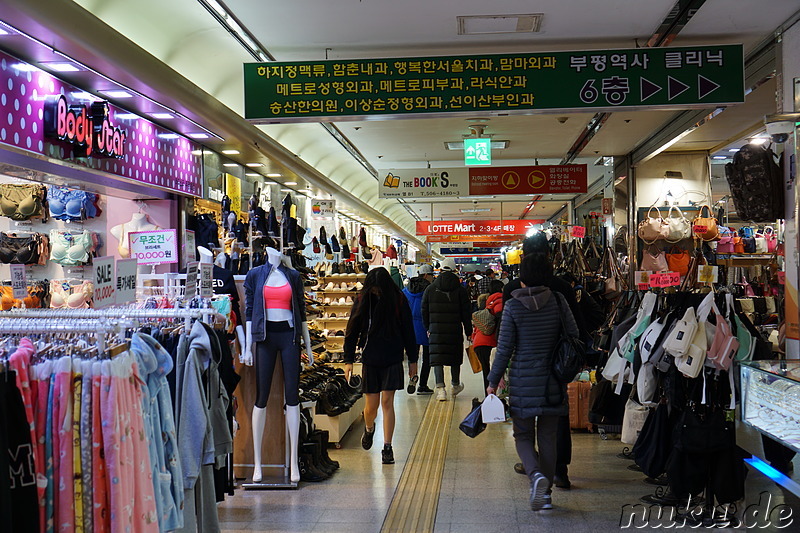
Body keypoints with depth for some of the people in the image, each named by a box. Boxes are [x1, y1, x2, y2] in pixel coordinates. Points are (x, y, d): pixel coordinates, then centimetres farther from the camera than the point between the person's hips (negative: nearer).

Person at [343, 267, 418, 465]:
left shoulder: (399, 300, -3)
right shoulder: (362, 301, -1)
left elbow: (408, 331, 3)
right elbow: (352, 332, 2)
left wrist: (412, 359, 4)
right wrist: (348, 360, -4)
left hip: (392, 359, -1)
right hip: (370, 360, 1)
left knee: (387, 402, -4)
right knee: (371, 406, 6)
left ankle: (387, 447, 3)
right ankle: (369, 429, 39)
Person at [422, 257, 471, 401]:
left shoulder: (430, 289, 3)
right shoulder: (460, 290, -1)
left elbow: (424, 311, 8)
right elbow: (466, 312, 0)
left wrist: (428, 329, 17)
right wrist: (468, 330, 8)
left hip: (436, 330, 0)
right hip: (455, 330, 0)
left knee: (437, 359, 0)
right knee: (455, 358, 15)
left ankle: (440, 387, -13)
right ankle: (456, 386, 30)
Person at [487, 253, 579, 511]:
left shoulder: (512, 306, -9)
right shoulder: (558, 301, -2)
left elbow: (504, 349, -7)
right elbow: (574, 336, 2)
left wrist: (493, 381, 1)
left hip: (523, 381, -2)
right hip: (553, 382, 3)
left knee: (523, 435, 10)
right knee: (548, 436, 13)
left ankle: (536, 475, -15)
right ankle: (545, 493, 15)